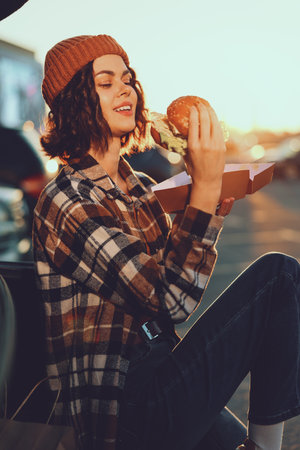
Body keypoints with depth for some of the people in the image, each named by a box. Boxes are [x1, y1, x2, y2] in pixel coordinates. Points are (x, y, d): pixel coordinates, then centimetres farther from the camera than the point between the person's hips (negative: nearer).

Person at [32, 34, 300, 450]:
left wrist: (214, 185, 3)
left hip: (160, 381, 8)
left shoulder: (140, 187, 12)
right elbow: (171, 299, -20)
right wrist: (206, 183, -21)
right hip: (119, 414, -8)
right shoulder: (64, 203, -14)